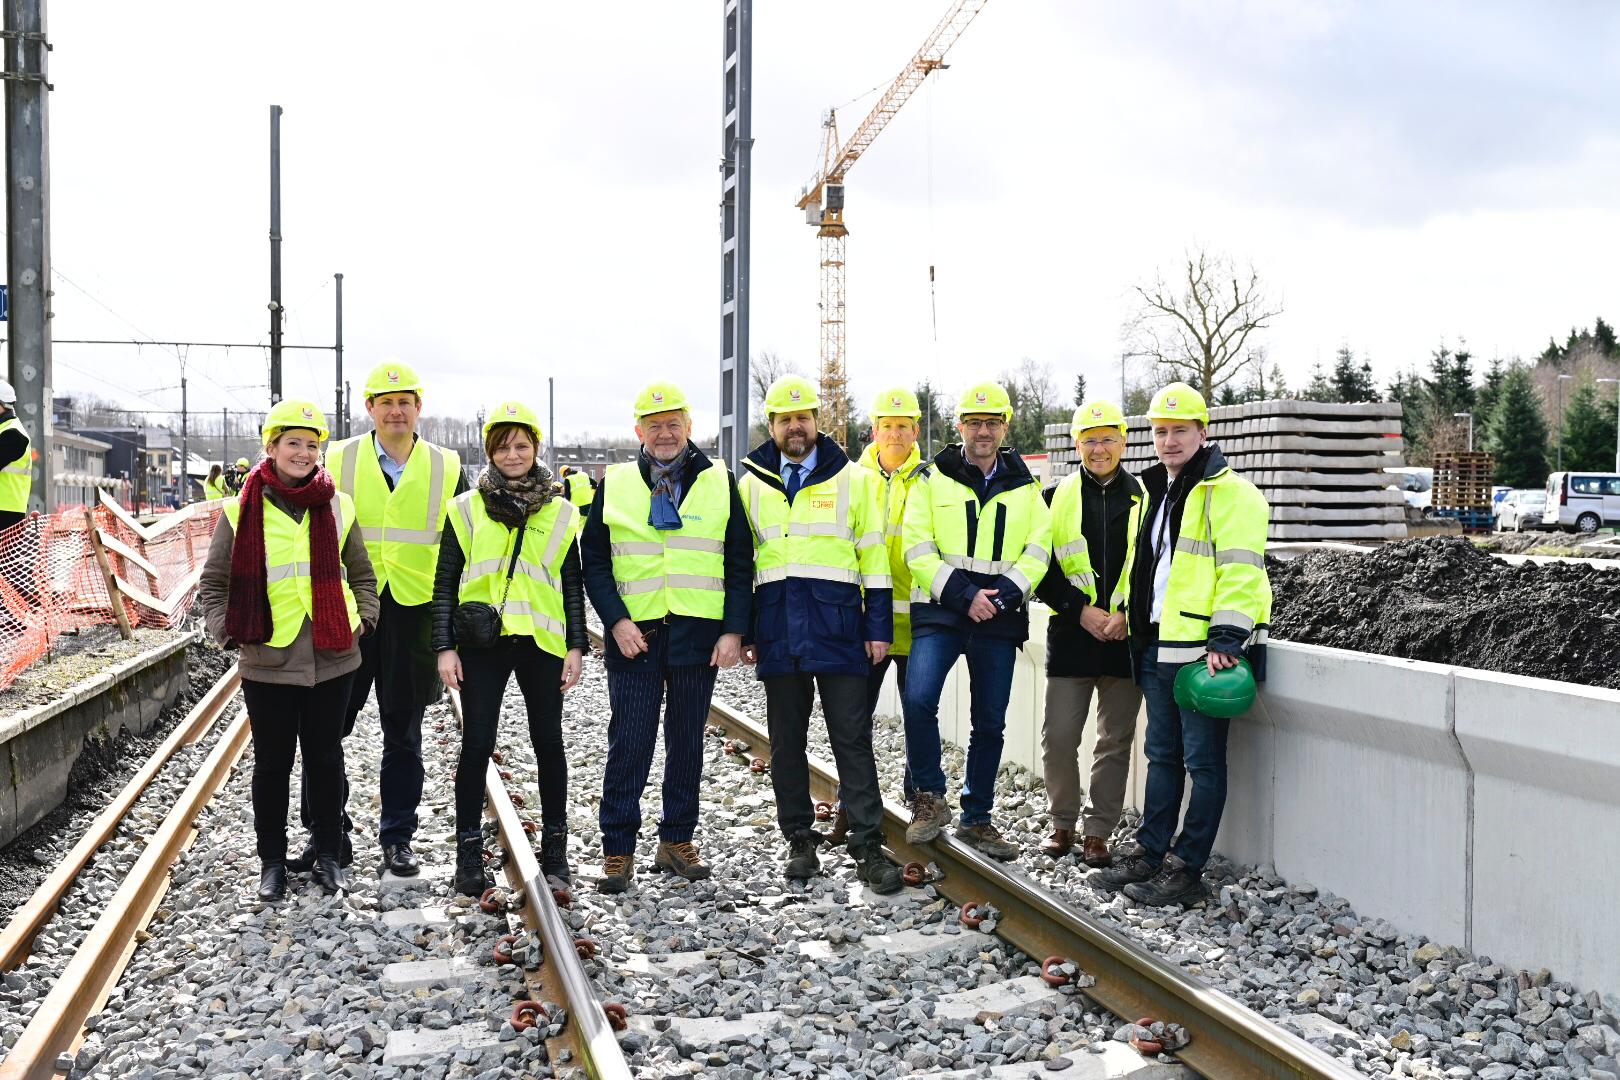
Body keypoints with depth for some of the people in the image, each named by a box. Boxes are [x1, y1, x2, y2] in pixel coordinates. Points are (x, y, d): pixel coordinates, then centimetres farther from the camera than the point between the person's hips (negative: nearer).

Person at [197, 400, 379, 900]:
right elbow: (213, 583, 6)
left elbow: (361, 573, 15)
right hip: (268, 661, -1)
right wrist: (229, 631, -5)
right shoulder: (242, 512, -1)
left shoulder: (337, 507, 5)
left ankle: (328, 856, 23)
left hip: (332, 658, 2)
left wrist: (363, 620, 3)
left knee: (326, 758, 11)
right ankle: (272, 861, 22)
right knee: (272, 764, 8)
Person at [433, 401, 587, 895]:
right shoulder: (467, 509, 4)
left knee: (549, 742, 7)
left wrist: (576, 646, 3)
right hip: (481, 642, -1)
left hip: (542, 640, 1)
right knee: (476, 744, -1)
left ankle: (554, 845, 20)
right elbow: (445, 582, 4)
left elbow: (573, 584, 9)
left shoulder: (561, 512, 7)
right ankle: (469, 851, 10)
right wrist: (444, 646, -2)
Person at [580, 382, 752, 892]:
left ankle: (677, 841, 21)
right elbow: (593, 559, 5)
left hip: (698, 633, 1)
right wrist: (617, 620, -8)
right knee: (629, 744, -1)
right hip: (633, 634, -1)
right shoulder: (614, 485, 6)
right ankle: (618, 850, 7)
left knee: (688, 743, 9)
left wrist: (734, 630, -4)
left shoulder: (720, 482, 6)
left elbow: (740, 562, 5)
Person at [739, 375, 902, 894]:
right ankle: (800, 841, 18)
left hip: (837, 629, -2)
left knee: (852, 738, -3)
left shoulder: (854, 480, 5)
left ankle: (867, 846, 1)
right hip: (778, 631, 2)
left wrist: (878, 626, 0)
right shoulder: (753, 485, 10)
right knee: (786, 741, 8)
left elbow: (874, 556, 5)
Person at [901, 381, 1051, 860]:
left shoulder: (1024, 487, 12)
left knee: (990, 723, 7)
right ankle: (930, 798, -6)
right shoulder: (933, 479, 4)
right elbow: (918, 548, -4)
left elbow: (1038, 550, 5)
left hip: (999, 619, 3)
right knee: (919, 698, -23)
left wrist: (1005, 594, -12)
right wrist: (962, 596, -15)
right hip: (940, 611, -3)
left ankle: (976, 818, 21)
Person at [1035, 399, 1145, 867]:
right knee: (1059, 737, 0)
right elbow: (1040, 568, 2)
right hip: (1071, 634, 0)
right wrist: (1079, 610, -10)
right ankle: (1063, 822, 20)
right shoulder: (1056, 499, 5)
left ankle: (1097, 832, 17)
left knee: (1116, 741, 6)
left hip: (1127, 636, 0)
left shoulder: (1145, 499, 5)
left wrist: (1129, 613, -9)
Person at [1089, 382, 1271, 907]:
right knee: (1162, 755, 15)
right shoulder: (1156, 491, 17)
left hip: (1203, 648, -9)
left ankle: (1186, 870, 5)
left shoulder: (1228, 493, -10)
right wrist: (1134, 627, 22)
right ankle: (1148, 854, 23)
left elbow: (1240, 571, -17)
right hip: (1158, 646, 9)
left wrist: (1225, 639, -22)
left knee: (1202, 760, 0)